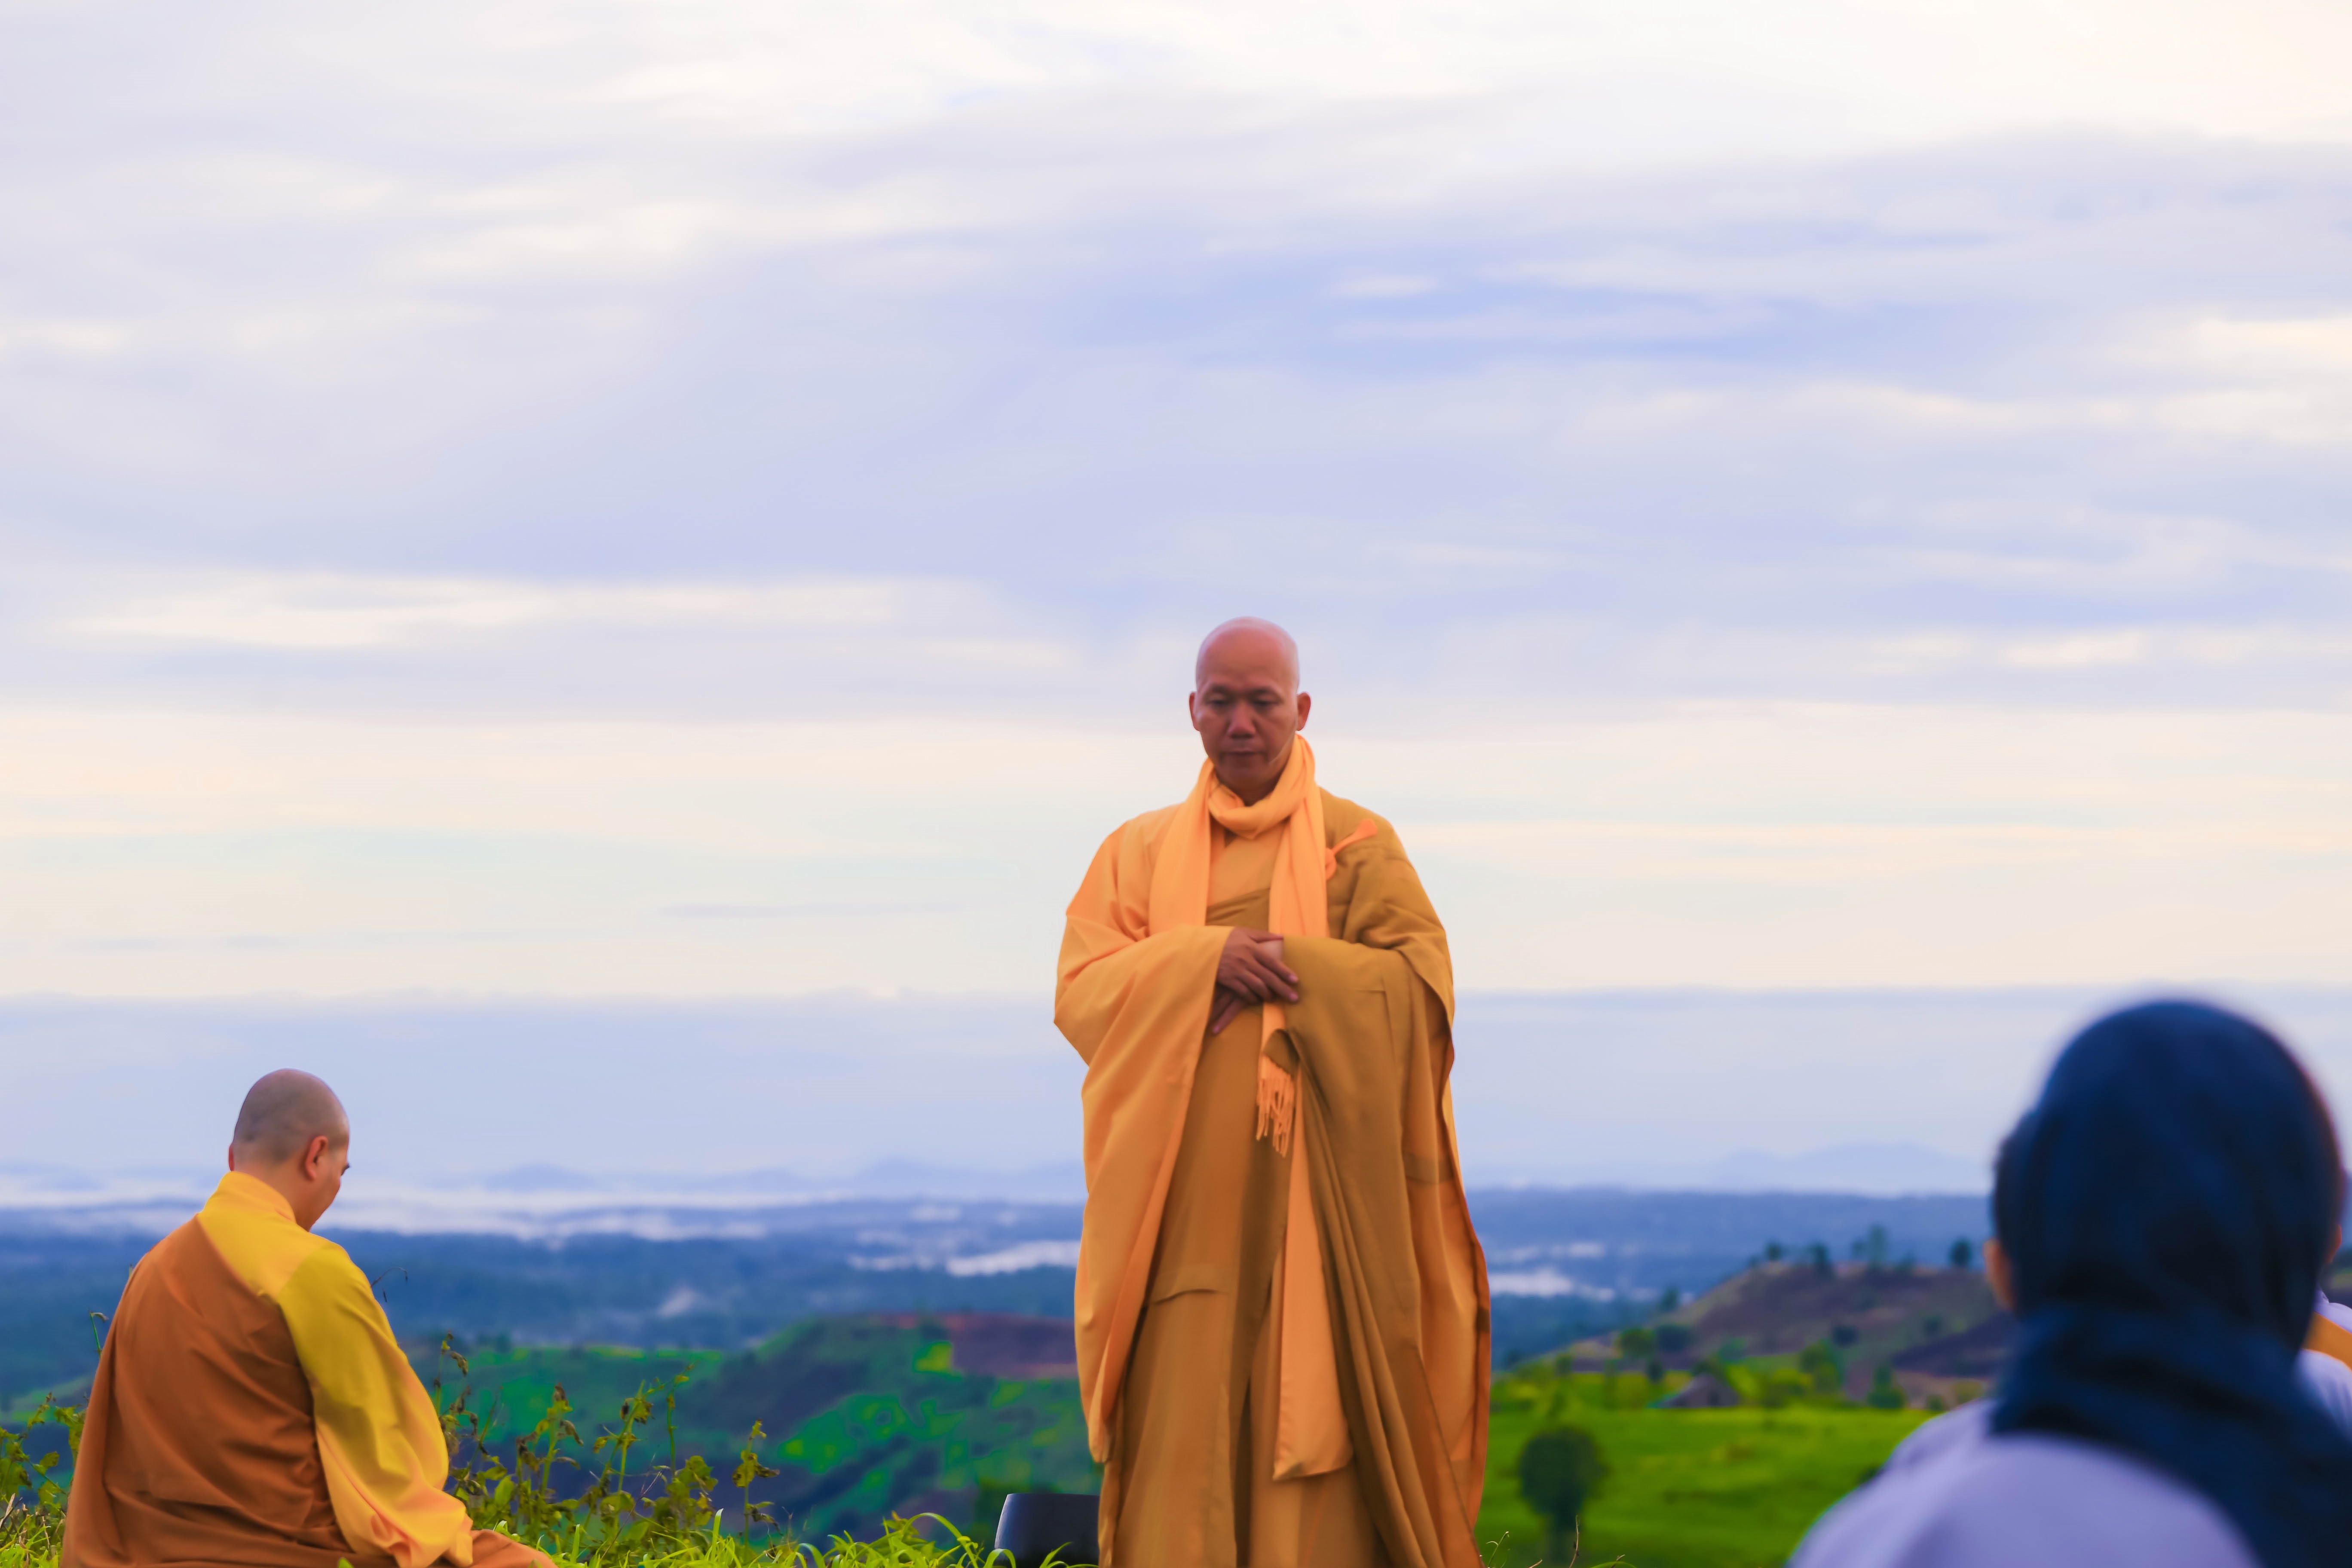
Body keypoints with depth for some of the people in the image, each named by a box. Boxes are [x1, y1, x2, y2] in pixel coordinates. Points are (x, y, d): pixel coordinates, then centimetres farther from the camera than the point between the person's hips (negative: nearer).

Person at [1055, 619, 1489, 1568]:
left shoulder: (1358, 846, 7)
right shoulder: (1141, 852, 13)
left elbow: (1422, 982, -5)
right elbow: (1081, 995, 1)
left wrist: (1277, 969, -13)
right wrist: (1205, 958, -15)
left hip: (1316, 1204, -2)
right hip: (1185, 1203, 2)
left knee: (1314, 1413, -7)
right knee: (1182, 1427, -5)